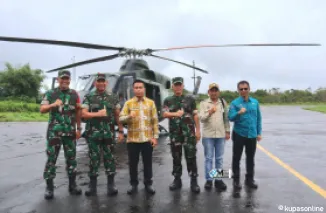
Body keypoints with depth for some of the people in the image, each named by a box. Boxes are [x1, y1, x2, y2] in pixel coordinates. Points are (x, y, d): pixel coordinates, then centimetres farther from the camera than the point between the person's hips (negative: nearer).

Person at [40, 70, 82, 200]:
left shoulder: (74, 94, 7)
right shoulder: (50, 94, 1)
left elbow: (78, 112, 10)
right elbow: (42, 110, -8)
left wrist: (79, 128, 7)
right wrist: (53, 104, -27)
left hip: (70, 132, 2)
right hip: (54, 132, -2)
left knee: (71, 158, 8)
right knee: (51, 158, 1)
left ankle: (72, 185, 19)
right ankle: (49, 187, 11)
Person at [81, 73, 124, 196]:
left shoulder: (113, 98, 8)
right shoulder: (88, 97, 3)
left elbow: (117, 116, 8)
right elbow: (84, 114, -4)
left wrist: (121, 131, 3)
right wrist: (98, 114, -18)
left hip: (109, 134, 1)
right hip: (93, 134, -1)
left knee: (110, 159, 5)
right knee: (94, 159, 6)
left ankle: (111, 185, 15)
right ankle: (92, 186, 18)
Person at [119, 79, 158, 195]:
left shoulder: (151, 103, 4)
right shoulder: (128, 103, 2)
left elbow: (155, 121, 4)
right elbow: (121, 118, -4)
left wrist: (155, 137, -1)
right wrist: (129, 116, -25)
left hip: (147, 139, 0)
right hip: (132, 139, 0)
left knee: (147, 163, 9)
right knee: (133, 163, 9)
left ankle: (148, 184, 24)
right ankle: (133, 184, 25)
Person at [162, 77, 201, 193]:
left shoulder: (190, 99, 7)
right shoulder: (168, 100, 8)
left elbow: (195, 115, 5)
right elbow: (164, 114, -6)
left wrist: (198, 130, -1)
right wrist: (175, 114, -25)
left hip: (189, 132, -1)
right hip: (174, 133, 2)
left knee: (191, 156, -1)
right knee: (176, 157, 9)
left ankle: (193, 181, 8)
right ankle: (177, 180, 21)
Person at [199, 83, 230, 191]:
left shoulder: (223, 102, 8)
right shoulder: (203, 103, 0)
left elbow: (226, 118, 9)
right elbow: (201, 118, -8)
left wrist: (227, 131, 6)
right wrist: (209, 112, -24)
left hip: (221, 134, 2)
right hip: (208, 135, -2)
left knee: (219, 158, 10)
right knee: (208, 158, 5)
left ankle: (218, 179, 20)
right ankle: (209, 179, 14)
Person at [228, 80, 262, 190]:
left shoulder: (255, 102, 5)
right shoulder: (235, 102, -6)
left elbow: (258, 118, 9)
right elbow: (230, 117, -14)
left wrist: (259, 133, 7)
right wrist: (239, 113, -32)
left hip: (252, 135, 3)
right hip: (239, 134, -3)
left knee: (250, 158, 14)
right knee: (236, 158, 5)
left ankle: (250, 179, 28)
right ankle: (236, 179, 18)